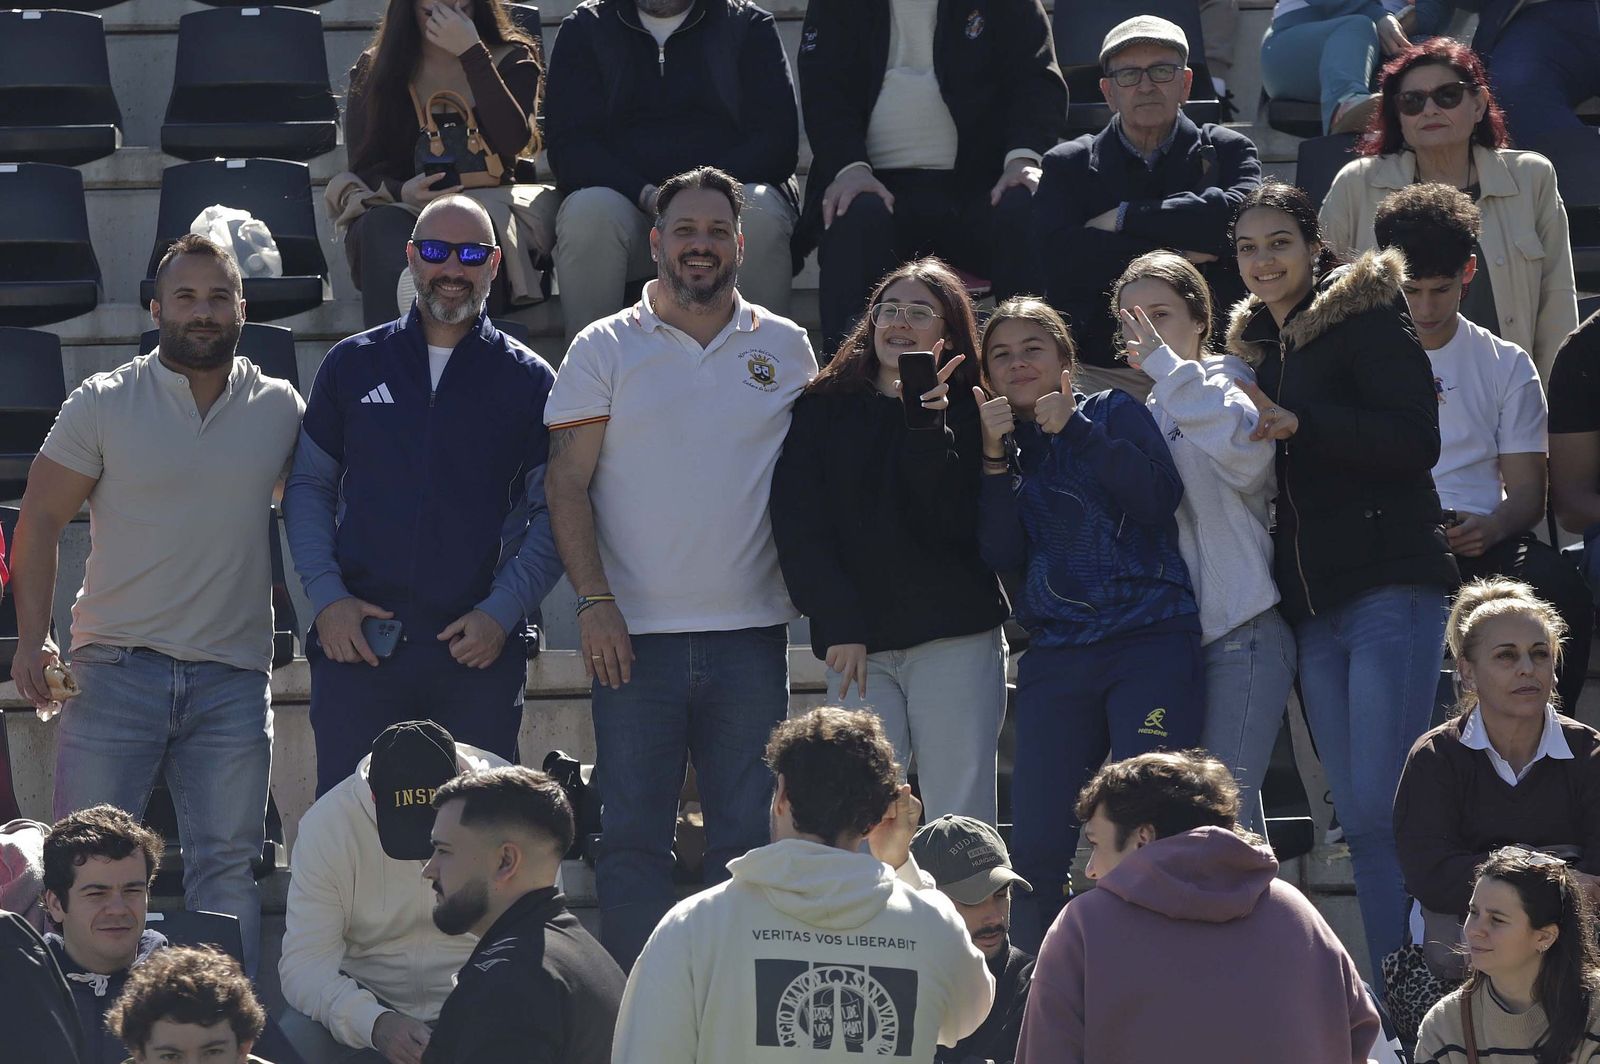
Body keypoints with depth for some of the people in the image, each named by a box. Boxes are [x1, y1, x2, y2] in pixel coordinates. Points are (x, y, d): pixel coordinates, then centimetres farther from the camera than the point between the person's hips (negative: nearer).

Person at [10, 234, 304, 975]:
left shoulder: (280, 409, 6)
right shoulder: (103, 404, 1)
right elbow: (40, 522, 3)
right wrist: (32, 639, -6)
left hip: (233, 676, 1)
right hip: (116, 665, -1)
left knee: (226, 869, 2)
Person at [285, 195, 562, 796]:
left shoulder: (527, 380, 7)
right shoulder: (354, 364, 11)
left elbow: (553, 514, 5)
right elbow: (308, 486, 13)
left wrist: (501, 614, -8)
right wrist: (326, 596, -2)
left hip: (480, 652, -1)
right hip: (357, 643, 1)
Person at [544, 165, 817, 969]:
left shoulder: (785, 349, 10)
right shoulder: (604, 349, 4)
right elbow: (568, 483, 0)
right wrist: (594, 600, -10)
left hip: (751, 632, 2)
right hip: (636, 633, -2)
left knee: (748, 838, 4)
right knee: (631, 839, 0)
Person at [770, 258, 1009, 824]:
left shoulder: (967, 412, 6)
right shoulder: (824, 407, 10)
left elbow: (952, 527, -5)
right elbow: (798, 524, 3)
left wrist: (929, 431, -17)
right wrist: (839, 626, -8)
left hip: (955, 638, -1)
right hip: (857, 643, 1)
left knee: (961, 818, -5)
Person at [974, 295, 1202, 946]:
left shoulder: (1115, 414, 8)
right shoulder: (1002, 446, 16)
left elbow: (1160, 498, -10)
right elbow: (1003, 557, 2)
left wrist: (1072, 428, -11)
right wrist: (995, 458, -7)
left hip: (1151, 646, -3)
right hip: (1055, 657, 3)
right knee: (1036, 845, -3)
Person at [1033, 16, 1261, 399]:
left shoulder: (1227, 151, 13)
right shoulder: (1068, 164, 12)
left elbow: (1241, 216, -11)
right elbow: (1059, 259, -6)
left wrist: (1126, 217, -7)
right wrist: (1178, 254, -9)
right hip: (1100, 371, 0)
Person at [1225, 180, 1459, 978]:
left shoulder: (1367, 318, -1)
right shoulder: (1257, 344, 21)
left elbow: (1416, 441, -13)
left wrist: (1299, 426, -19)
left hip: (1389, 590, -7)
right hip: (1312, 607, 7)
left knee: (1384, 809, -15)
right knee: (1360, 822, 4)